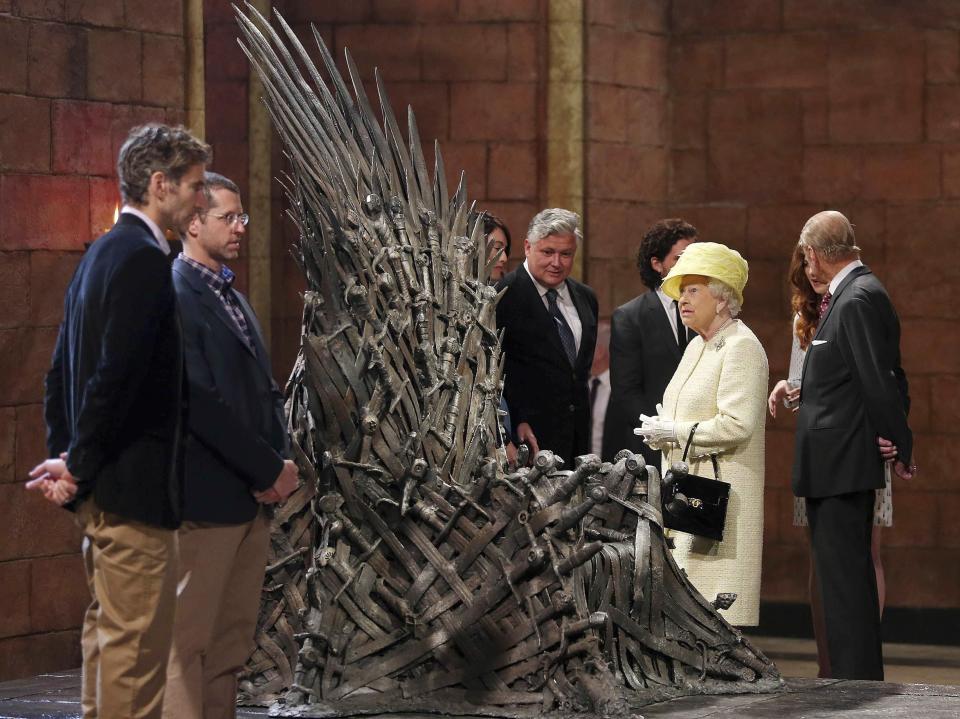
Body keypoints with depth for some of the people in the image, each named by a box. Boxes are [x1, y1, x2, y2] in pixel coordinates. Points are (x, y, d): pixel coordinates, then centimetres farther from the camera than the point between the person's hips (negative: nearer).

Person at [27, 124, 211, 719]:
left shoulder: (103, 254, 15)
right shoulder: (143, 260, -16)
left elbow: (62, 372, 18)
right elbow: (118, 374, -23)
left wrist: (67, 457, 13)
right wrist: (79, 467, -14)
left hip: (101, 487, 10)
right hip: (133, 487, -10)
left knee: (107, 627, 16)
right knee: (138, 639, -7)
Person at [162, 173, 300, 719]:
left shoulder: (233, 298, 18)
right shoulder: (174, 296, -12)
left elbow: (265, 390, 20)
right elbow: (200, 402, -19)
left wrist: (282, 461, 2)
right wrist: (269, 470, -13)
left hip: (254, 497, 9)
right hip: (207, 499, -9)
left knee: (233, 641, 10)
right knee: (189, 639, -6)